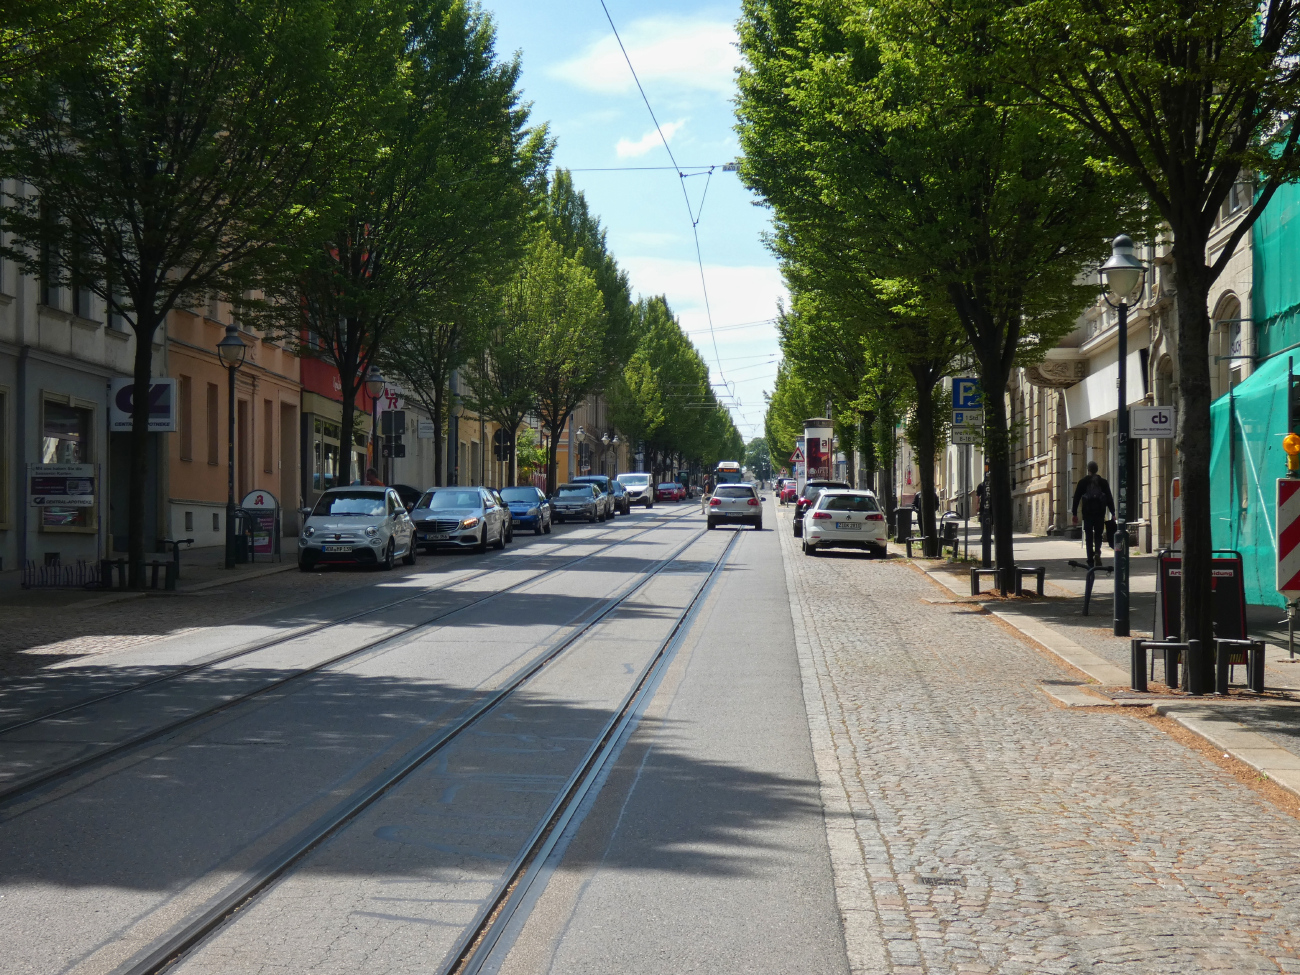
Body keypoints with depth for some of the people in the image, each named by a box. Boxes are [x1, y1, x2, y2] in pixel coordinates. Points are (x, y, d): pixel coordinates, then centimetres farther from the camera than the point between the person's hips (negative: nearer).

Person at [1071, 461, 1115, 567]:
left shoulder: (1083, 481, 3)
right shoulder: (1103, 481, 6)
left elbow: (1076, 497, 2)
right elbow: (1109, 498, 5)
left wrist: (1074, 513, 6)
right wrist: (1113, 513, 8)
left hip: (1087, 512, -1)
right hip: (1100, 512, 1)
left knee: (1089, 537, 4)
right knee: (1098, 534, 11)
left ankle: (1090, 561, 0)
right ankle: (1097, 552, -18)